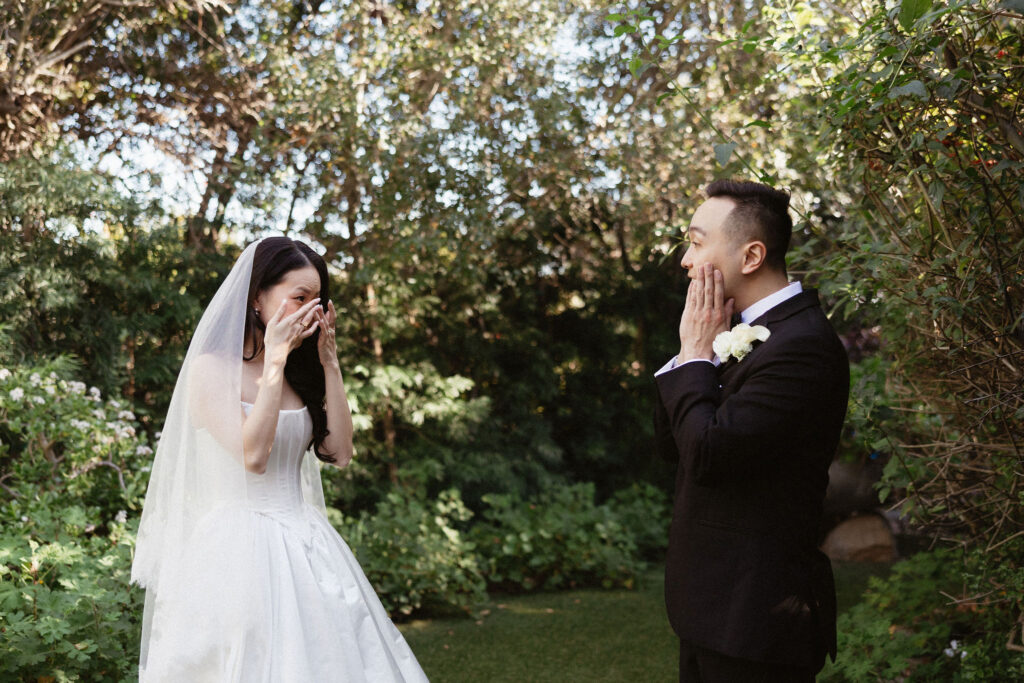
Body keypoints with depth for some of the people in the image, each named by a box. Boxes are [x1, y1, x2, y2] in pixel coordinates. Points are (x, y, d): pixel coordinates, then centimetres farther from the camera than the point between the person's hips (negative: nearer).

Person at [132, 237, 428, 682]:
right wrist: (274, 360, -16)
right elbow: (252, 455, -19)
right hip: (239, 544, -6)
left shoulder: (298, 372, 11)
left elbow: (340, 453, 3)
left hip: (303, 544, 6)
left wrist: (328, 362, 1)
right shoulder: (212, 367, -6)